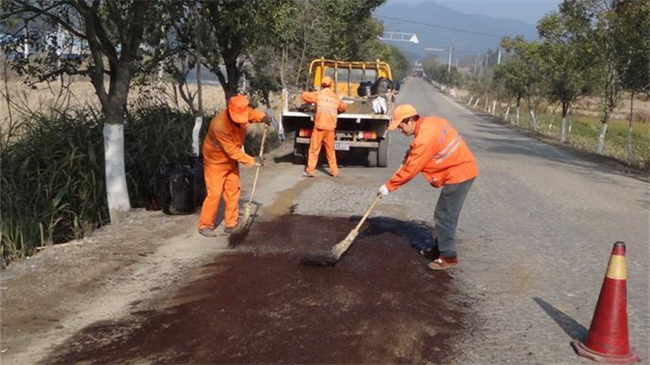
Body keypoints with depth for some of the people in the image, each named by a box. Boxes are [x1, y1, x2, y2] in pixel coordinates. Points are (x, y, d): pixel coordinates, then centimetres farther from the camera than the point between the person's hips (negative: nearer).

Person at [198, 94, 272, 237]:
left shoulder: (243, 112, -18)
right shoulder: (219, 126, -38)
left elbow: (252, 113, 6)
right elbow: (232, 150, -31)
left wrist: (262, 117, -17)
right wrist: (251, 161, -28)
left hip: (231, 160, 7)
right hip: (215, 161, -7)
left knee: (233, 191, 8)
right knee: (214, 193, -7)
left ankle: (231, 224, 18)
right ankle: (205, 226, 7)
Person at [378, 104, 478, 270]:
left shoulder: (424, 138, -24)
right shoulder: (431, 121, 5)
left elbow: (410, 169, -19)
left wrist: (389, 186, -10)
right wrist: (412, 152, 6)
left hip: (459, 174, -10)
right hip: (463, 169, 10)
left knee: (444, 216, -3)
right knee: (445, 214, 18)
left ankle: (448, 257, 5)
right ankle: (439, 248, 29)